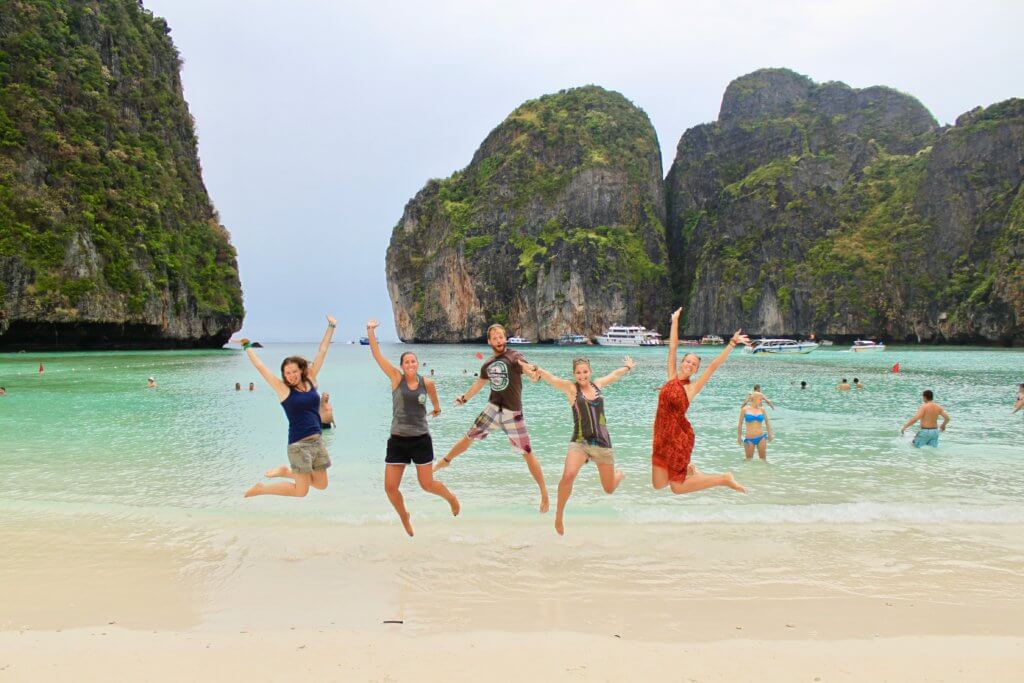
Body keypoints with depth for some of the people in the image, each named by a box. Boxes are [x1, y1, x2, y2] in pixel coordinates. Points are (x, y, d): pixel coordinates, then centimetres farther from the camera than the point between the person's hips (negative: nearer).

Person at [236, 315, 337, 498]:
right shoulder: (283, 389, -5)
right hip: (298, 444, -6)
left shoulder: (310, 380, 5)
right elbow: (260, 367, -3)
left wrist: (331, 327, 10)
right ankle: (260, 488, 17)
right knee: (301, 491, -2)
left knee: (321, 484, 13)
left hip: (317, 441, 6)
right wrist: (248, 347, 6)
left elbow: (322, 351, 6)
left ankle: (286, 471, 31)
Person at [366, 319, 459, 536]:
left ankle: (451, 497, 37)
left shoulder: (427, 383, -3)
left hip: (421, 439, -1)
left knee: (427, 485, 4)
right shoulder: (396, 379, -4)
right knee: (390, 487, 0)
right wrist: (370, 331, -17)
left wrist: (437, 408, 38)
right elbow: (377, 355, -10)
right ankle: (404, 518, 28)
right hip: (397, 440, 1)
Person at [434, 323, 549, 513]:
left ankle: (544, 493, 6)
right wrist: (464, 398, 38)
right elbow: (480, 383, 26)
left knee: (527, 453, -4)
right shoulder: (488, 364, 7)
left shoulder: (514, 356, -10)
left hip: (512, 413, -5)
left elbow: (530, 369, -29)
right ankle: (445, 461, 40)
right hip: (492, 408, 5)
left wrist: (534, 372, -54)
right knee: (469, 437, 14)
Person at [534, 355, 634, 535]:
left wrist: (628, 367, 46)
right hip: (580, 442, -3)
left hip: (602, 442, 3)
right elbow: (552, 378, -21)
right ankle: (559, 515, -10)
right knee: (568, 476, -31)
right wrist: (538, 371, -39)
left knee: (609, 489, 12)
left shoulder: (598, 384, 9)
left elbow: (615, 374, 28)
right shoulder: (571, 388, -3)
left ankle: (619, 474, 51)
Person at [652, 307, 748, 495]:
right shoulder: (672, 377, 5)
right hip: (661, 435, 5)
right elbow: (673, 347, 6)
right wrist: (675, 320, 9)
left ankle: (724, 479, 12)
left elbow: (713, 365, -10)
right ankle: (688, 469, 34)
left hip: (679, 436, -5)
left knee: (677, 488, -4)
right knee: (658, 485, 7)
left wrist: (732, 344, -16)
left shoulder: (693, 387, -5)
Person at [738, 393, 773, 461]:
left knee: (763, 459, 8)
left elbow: (767, 421, 16)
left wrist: (769, 434, 11)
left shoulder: (761, 409, 3)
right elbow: (740, 424, 6)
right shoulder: (745, 409, 0)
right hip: (749, 439, -1)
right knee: (749, 460, 8)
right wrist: (739, 437, 6)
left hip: (761, 438, 1)